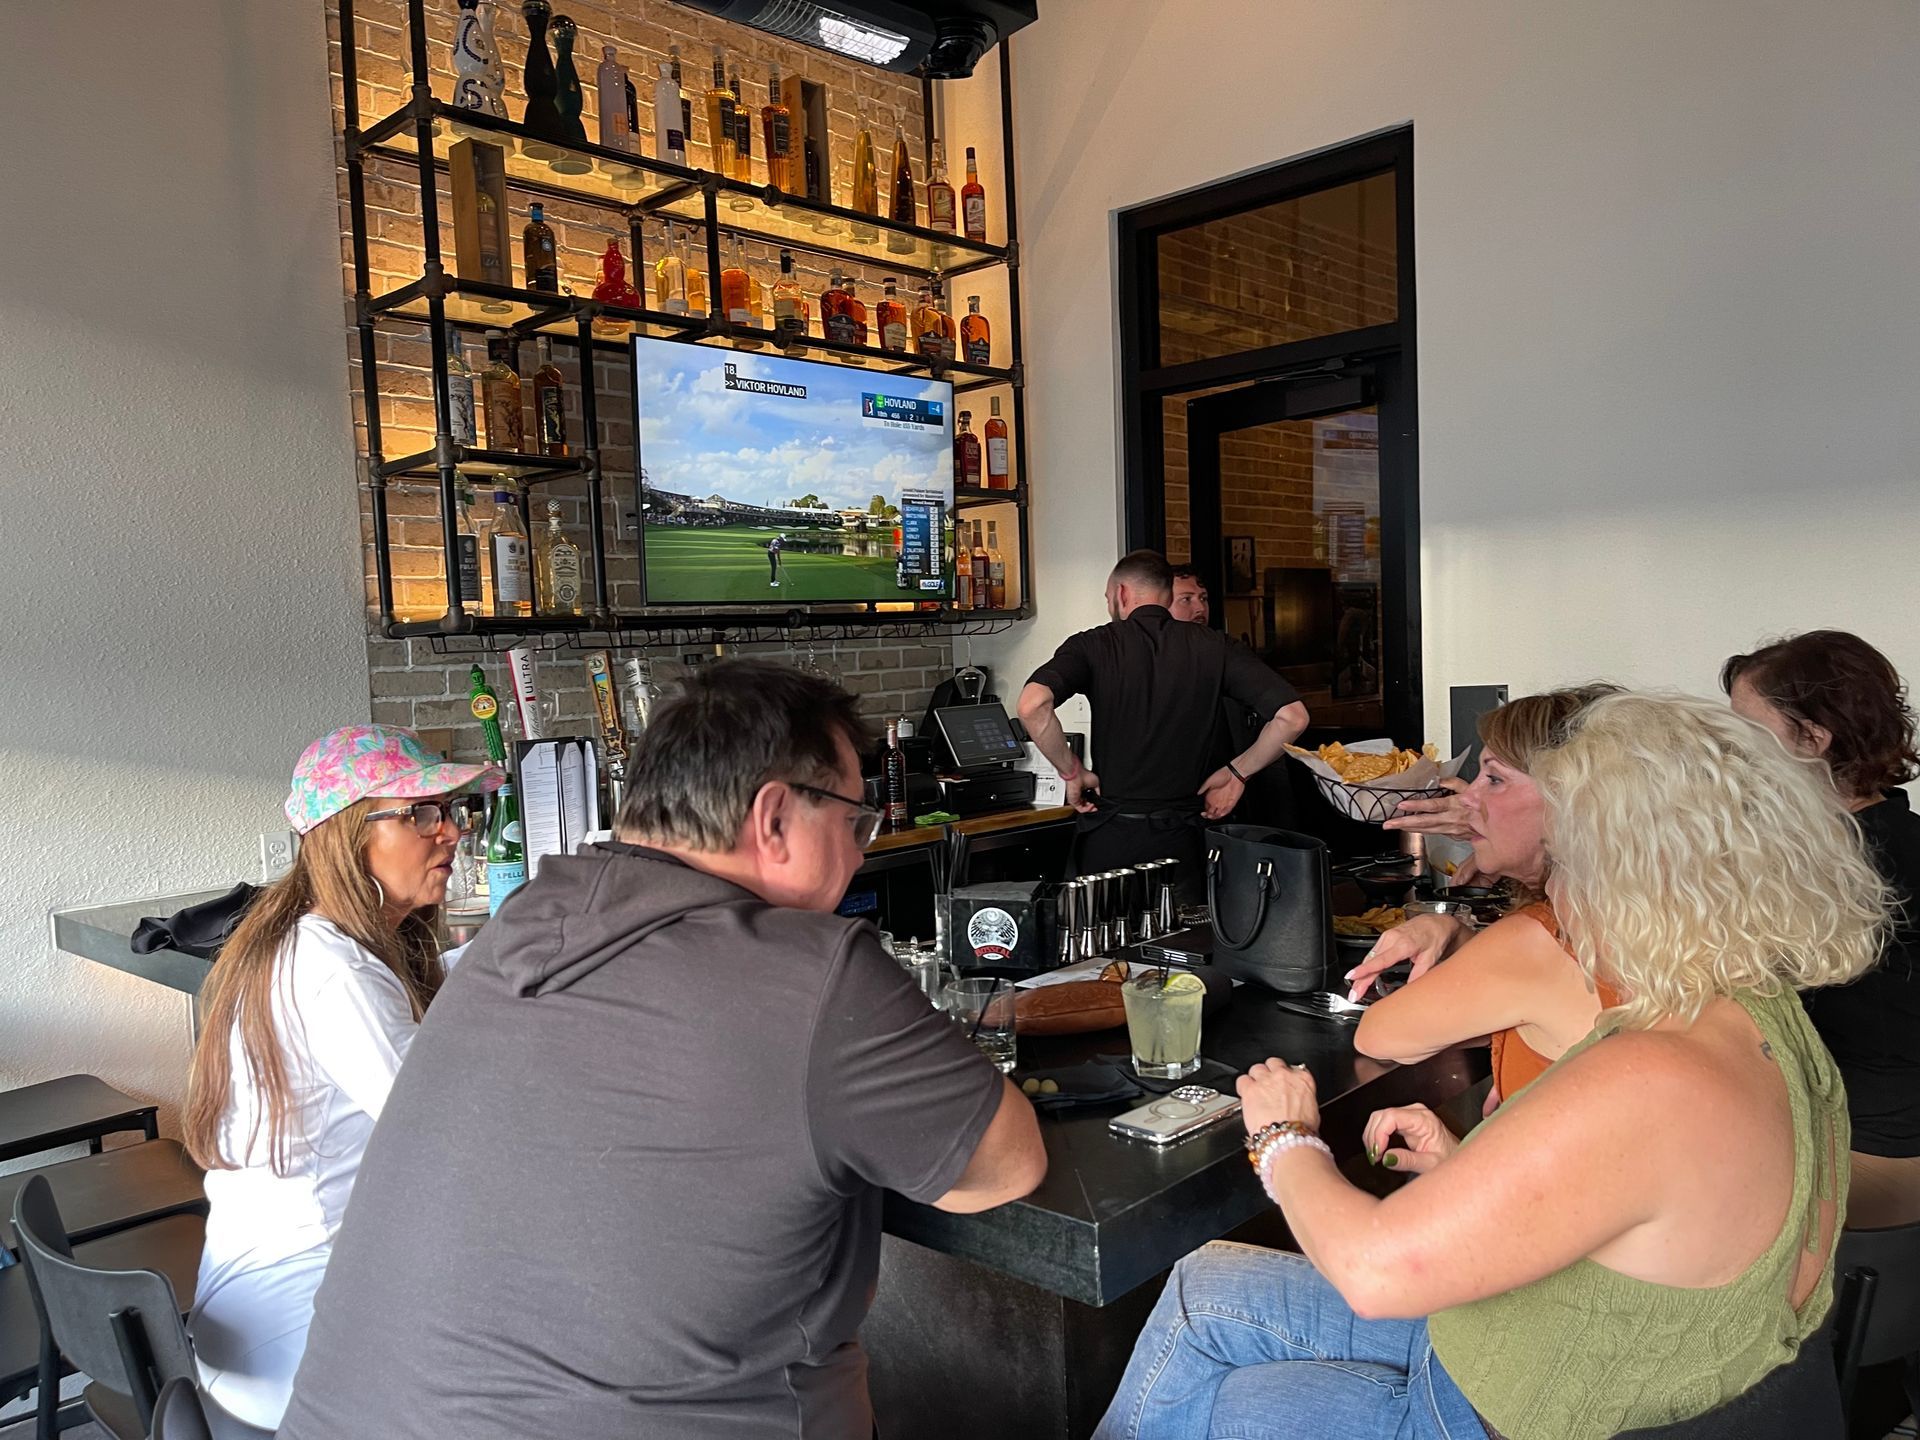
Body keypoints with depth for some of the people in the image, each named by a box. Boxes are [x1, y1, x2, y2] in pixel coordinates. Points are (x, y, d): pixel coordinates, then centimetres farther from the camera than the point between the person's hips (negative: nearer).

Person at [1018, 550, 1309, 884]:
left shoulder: (1093, 646, -5)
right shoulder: (1212, 647, 0)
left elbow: (1032, 705, -23)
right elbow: (1292, 716, -7)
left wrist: (1071, 772, -9)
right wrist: (1236, 772, 5)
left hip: (1109, 836, -1)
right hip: (1180, 841, 2)